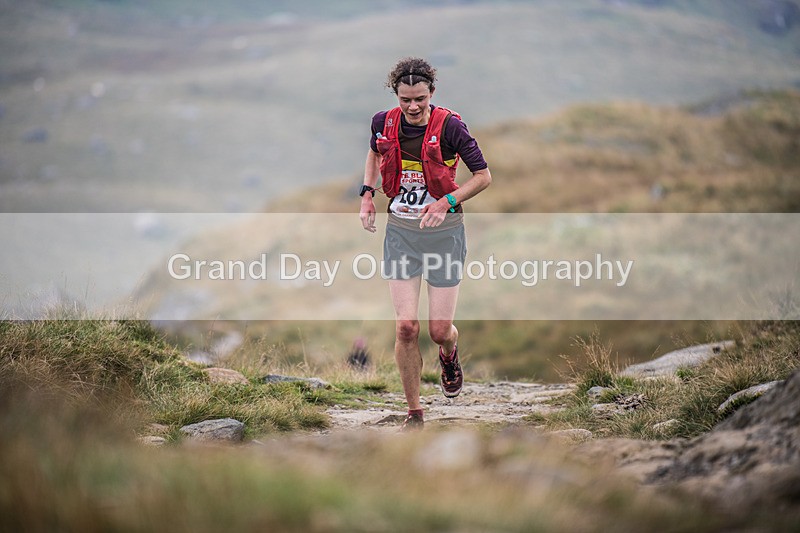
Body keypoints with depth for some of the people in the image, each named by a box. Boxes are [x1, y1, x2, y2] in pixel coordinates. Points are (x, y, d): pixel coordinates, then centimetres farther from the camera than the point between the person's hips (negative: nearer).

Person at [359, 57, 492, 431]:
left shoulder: (449, 126, -14)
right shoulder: (383, 122, -2)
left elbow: (483, 176, -7)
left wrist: (447, 201, -19)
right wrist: (368, 193, 9)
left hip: (444, 231, -3)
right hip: (400, 230, 3)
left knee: (439, 330, -1)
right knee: (406, 327, -7)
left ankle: (449, 357, 39)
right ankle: (414, 413, 7)